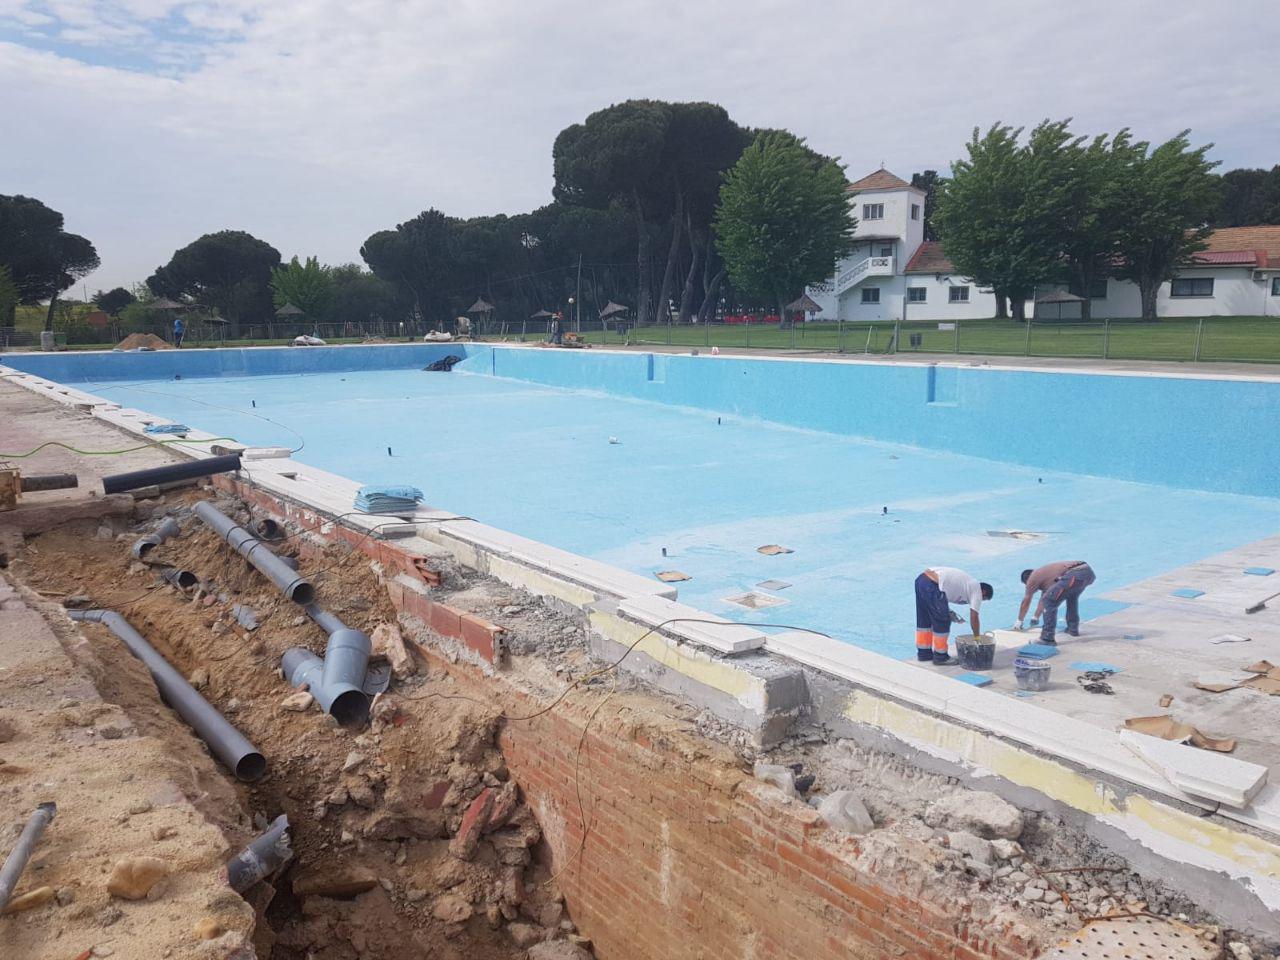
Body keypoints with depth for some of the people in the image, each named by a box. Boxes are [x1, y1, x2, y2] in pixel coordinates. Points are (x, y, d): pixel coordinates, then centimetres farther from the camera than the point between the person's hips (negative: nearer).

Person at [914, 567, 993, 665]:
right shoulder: (977, 589, 7)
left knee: (924, 620, 20)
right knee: (942, 623, 5)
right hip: (932, 586, -9)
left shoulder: (968, 582, 31)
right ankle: (940, 657, 15)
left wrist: (948, 611, 23)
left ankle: (923, 654, 32)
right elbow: (974, 617, 5)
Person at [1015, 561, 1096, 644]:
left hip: (1075, 575, -9)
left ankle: (1048, 638, -2)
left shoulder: (1032, 578, 16)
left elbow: (1026, 601, 25)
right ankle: (1073, 628, 38)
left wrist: (1019, 621, 37)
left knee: (1049, 602, -1)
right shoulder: (1045, 574, 39)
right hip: (1088, 571, 9)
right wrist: (1035, 618, 60)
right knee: (1072, 596, 35)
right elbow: (1043, 597, 50)